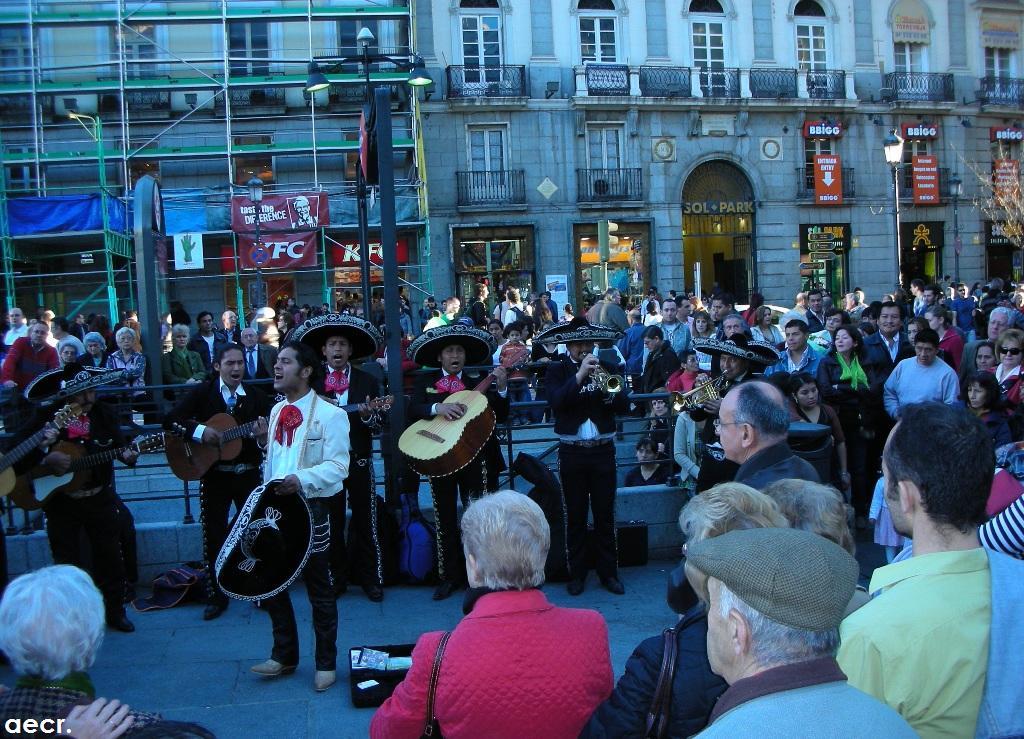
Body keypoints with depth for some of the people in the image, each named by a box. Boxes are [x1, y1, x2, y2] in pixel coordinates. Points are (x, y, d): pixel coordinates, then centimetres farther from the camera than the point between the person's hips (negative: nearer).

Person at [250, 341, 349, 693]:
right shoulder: (277, 411, 13)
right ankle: (284, 655, 31)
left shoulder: (329, 414, -11)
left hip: (309, 509, -7)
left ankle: (326, 663, 19)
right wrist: (264, 441, 4)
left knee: (319, 589, 5)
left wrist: (302, 479, -31)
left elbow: (338, 466, -17)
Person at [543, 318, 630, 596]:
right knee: (575, 516, 5)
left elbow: (624, 405, 1)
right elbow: (556, 401, -17)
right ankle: (577, 573, 15)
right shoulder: (557, 370, 2)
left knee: (605, 515, 6)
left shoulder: (605, 366, 8)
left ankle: (609, 572, 16)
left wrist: (608, 391, -18)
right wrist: (580, 374, -24)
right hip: (571, 452, -1)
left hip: (603, 450, 2)